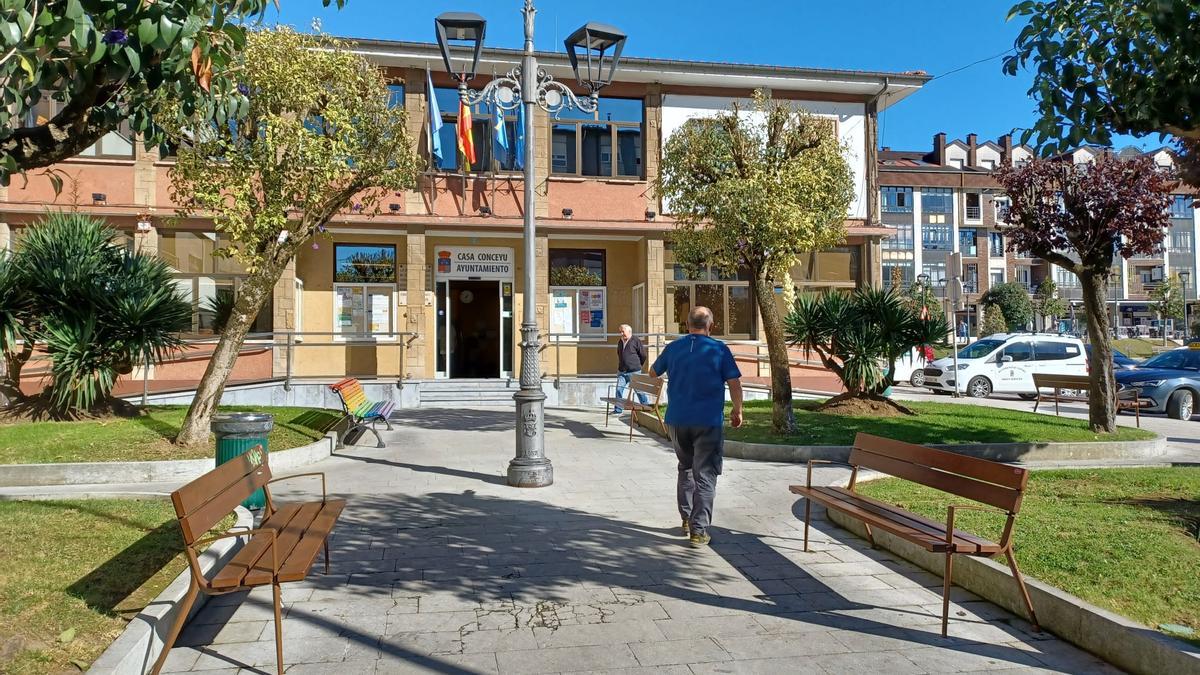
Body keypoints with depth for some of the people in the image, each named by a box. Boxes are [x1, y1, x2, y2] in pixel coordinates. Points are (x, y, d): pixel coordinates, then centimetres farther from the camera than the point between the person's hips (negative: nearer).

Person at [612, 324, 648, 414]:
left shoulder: (636, 341, -8)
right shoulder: (620, 342, 10)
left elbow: (643, 355, -2)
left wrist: (638, 365, 8)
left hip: (634, 372, -5)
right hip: (622, 372, 5)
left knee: (639, 390, 4)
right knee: (619, 389, -4)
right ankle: (618, 409, 4)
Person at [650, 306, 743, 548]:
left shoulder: (673, 347, 5)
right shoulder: (719, 349, -5)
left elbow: (653, 372, 20)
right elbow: (734, 383, -5)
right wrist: (737, 412, 9)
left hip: (677, 420, 4)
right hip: (709, 421, -4)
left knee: (685, 468, 21)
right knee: (705, 475, 1)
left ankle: (687, 520, 26)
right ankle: (698, 530, -4)